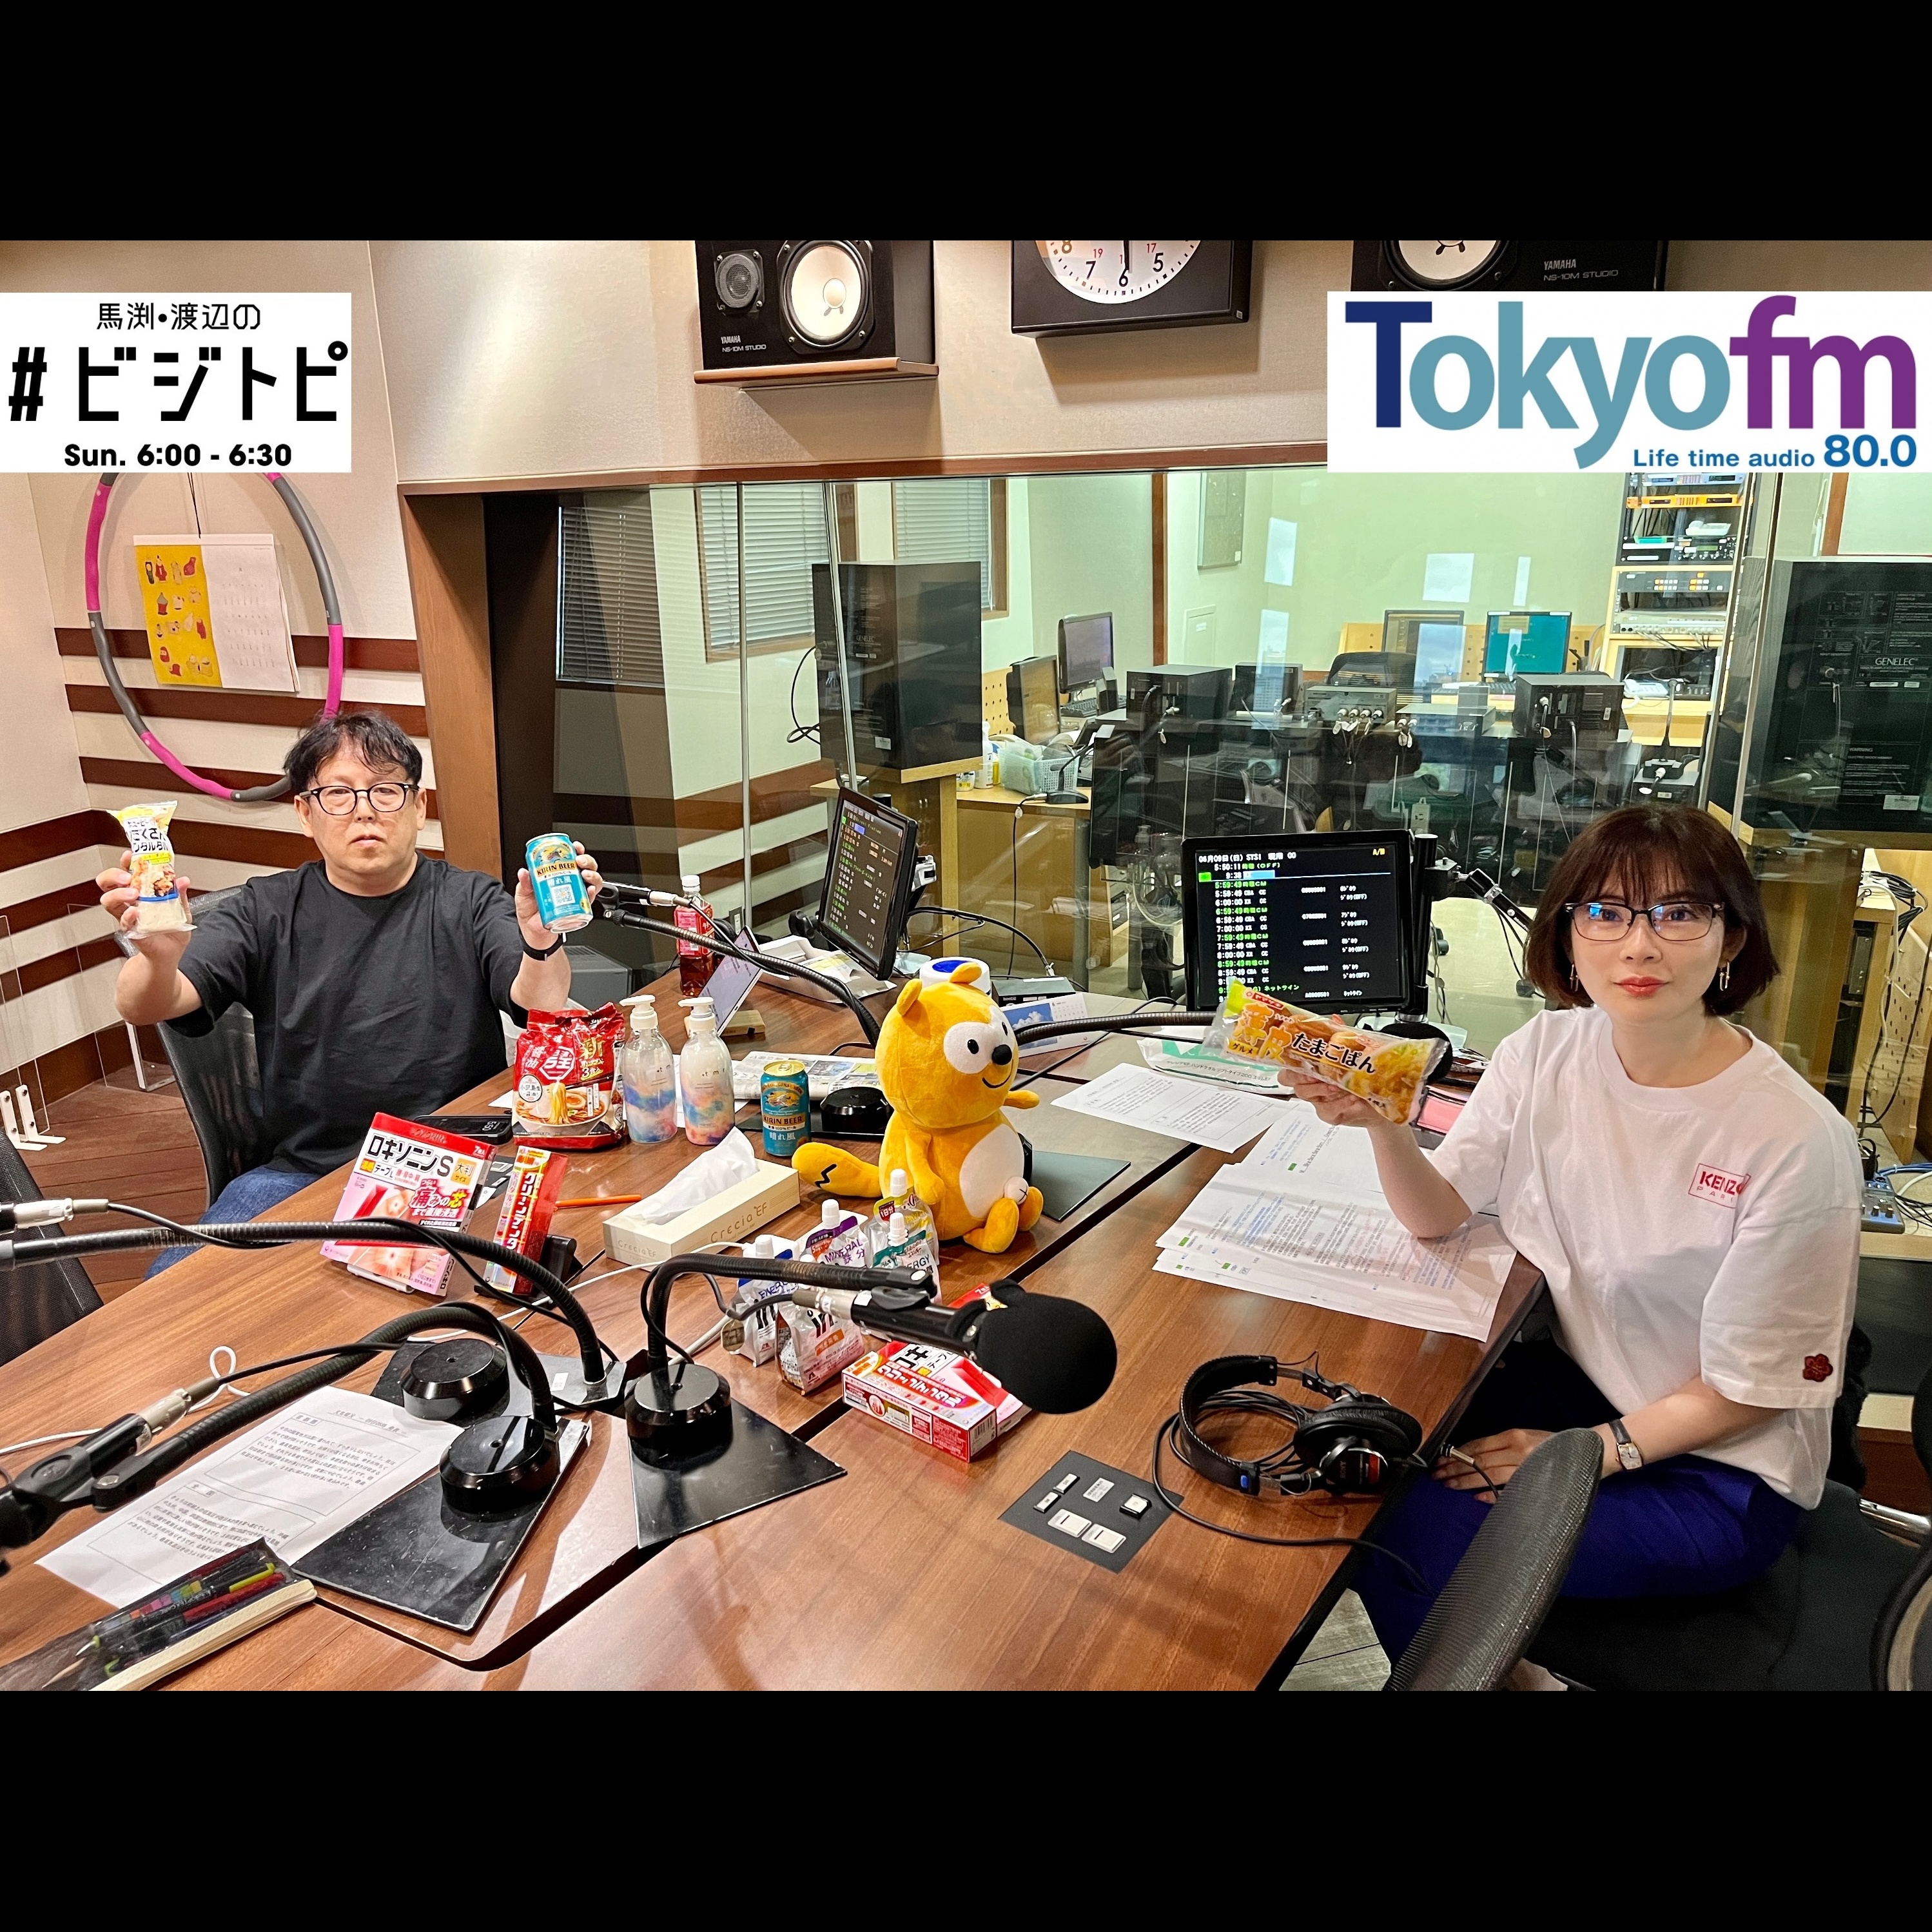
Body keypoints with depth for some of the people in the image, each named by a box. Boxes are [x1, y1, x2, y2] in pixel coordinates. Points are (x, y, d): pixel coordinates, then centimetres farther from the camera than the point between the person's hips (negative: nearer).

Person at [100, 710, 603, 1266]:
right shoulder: (266, 913, 8)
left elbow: (544, 1014, -12)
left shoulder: (470, 903, 4)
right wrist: (159, 957, -30)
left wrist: (542, 940, -37)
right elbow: (143, 1010, -5)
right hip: (302, 1172, 2)